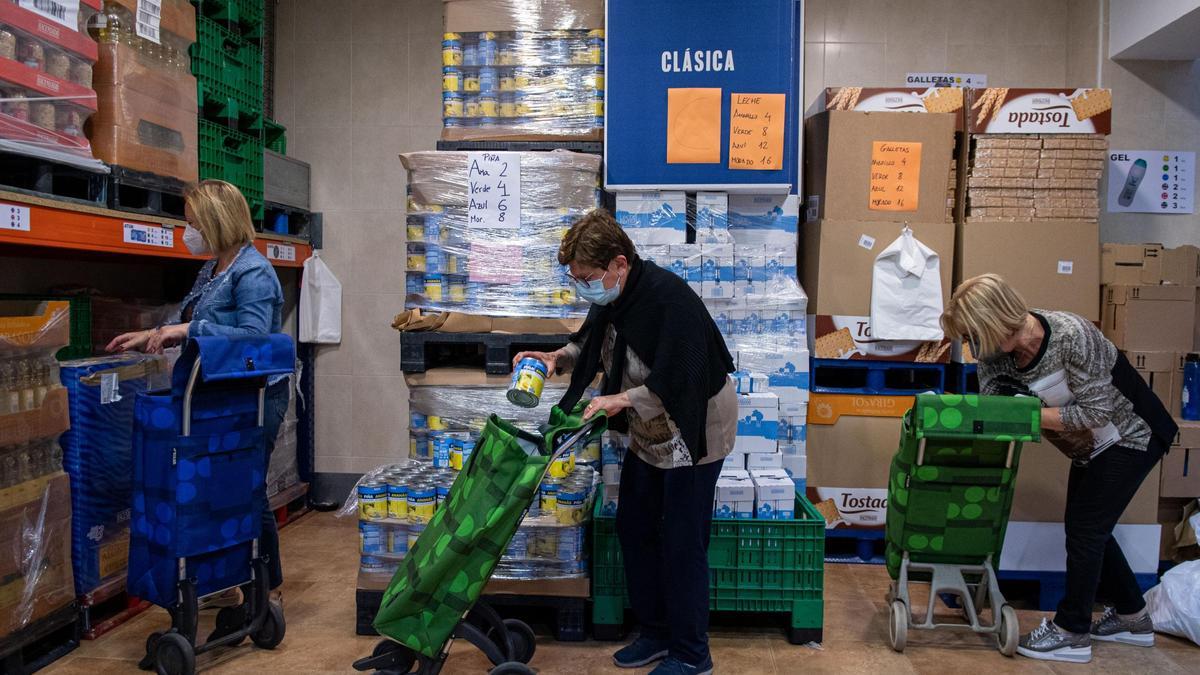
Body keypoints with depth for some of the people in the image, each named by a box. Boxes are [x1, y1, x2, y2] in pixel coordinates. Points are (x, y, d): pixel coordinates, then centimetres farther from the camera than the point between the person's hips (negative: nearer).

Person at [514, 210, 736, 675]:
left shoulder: (670, 299, -28)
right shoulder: (611, 297, -2)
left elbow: (677, 380, -31)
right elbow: (592, 343, 15)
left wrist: (624, 399, -37)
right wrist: (557, 358, -2)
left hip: (691, 433, -9)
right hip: (648, 435, 9)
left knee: (682, 543, -2)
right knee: (634, 528, 14)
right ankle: (656, 634, 31)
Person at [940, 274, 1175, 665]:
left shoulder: (1071, 335, -33)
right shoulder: (998, 350, -14)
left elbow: (1096, 412, -29)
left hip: (1133, 436, -7)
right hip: (1092, 447, 8)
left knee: (1084, 527, -6)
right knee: (1088, 528, 13)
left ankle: (1071, 632, 6)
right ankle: (1132, 618, 31)